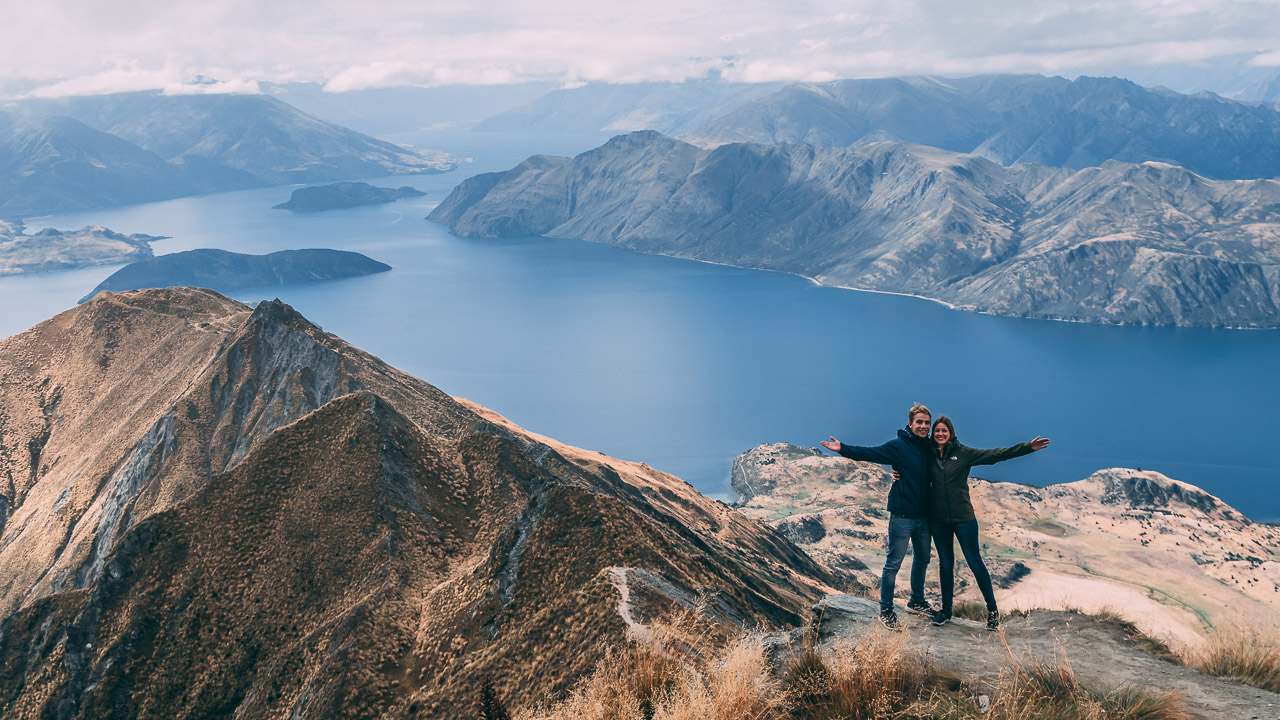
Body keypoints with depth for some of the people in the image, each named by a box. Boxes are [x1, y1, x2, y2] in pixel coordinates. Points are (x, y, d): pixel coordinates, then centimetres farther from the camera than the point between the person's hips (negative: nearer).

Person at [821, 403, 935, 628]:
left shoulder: (930, 448, 6)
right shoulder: (898, 446, -10)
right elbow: (869, 453, -20)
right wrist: (843, 449, -33)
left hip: (923, 516, 6)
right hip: (902, 515, -6)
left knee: (922, 560, 20)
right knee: (893, 564, 1)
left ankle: (917, 602, 38)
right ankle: (886, 610, 12)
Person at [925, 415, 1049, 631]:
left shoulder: (963, 453, -3)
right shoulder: (928, 455, 2)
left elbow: (995, 455, -6)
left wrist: (1028, 447, -12)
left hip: (963, 518, -2)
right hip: (938, 520, 2)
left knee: (975, 563, 1)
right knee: (945, 564, 11)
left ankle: (992, 610, 13)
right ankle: (946, 610, 23)